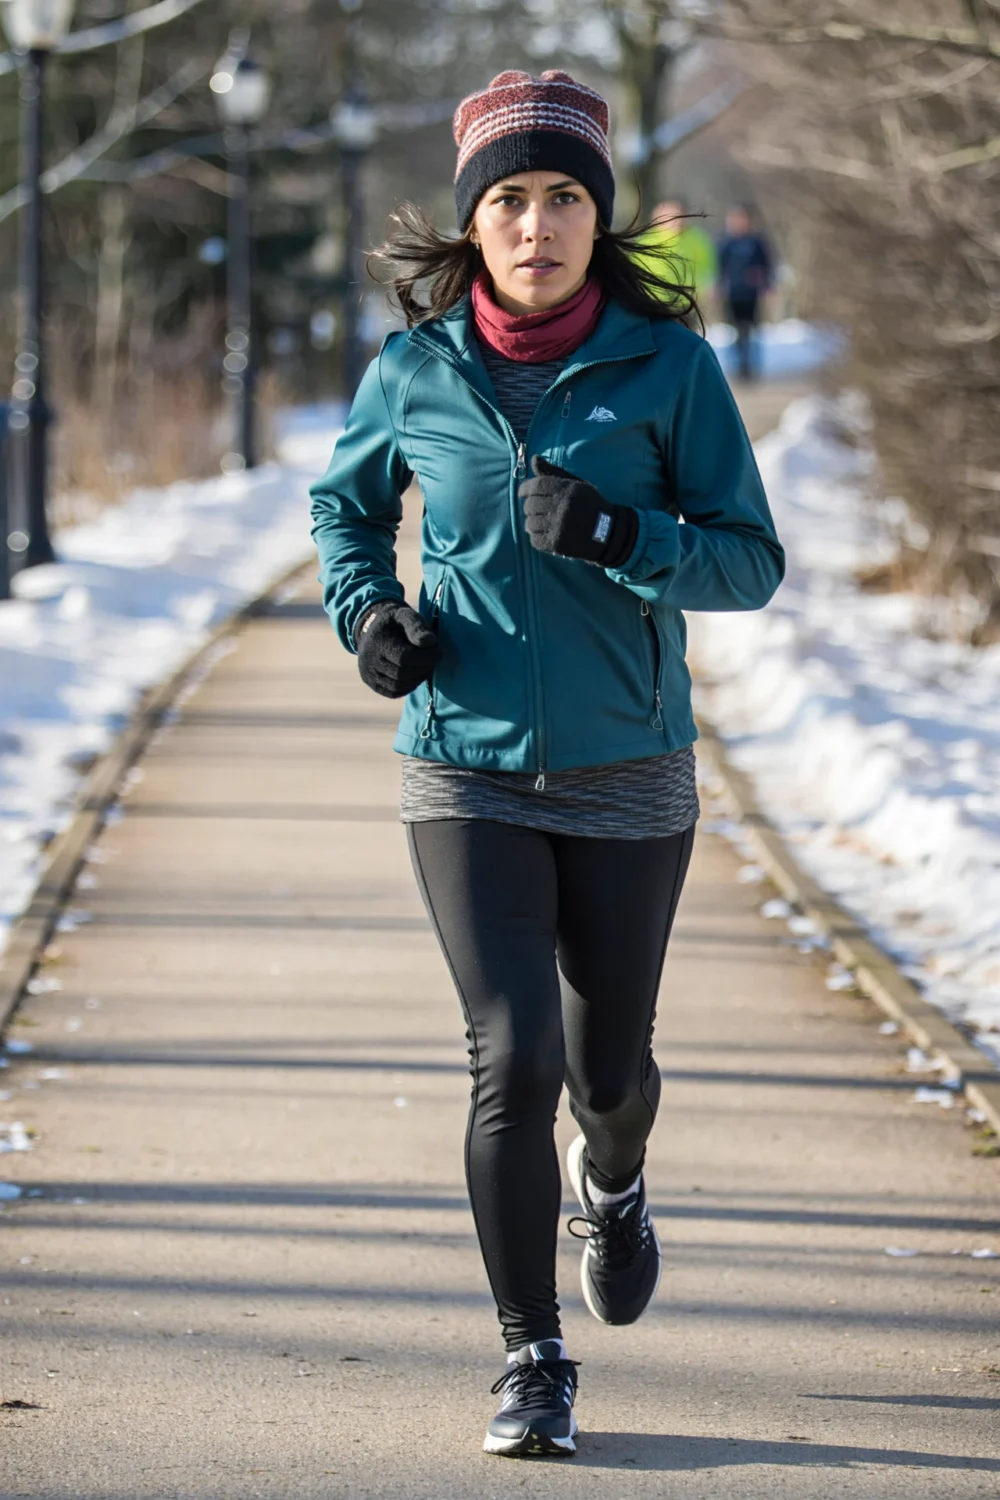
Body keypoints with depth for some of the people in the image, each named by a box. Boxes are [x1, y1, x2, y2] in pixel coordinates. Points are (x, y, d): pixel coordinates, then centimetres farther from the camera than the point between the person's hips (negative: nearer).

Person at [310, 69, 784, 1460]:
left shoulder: (667, 365, -7)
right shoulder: (414, 370, -2)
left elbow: (751, 561, -7)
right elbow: (344, 503, 17)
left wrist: (618, 536, -24)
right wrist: (366, 608, -2)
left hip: (627, 772, 0)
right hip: (469, 770, 0)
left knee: (607, 1065, 14)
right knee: (515, 1059, -13)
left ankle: (612, 1182, 51)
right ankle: (534, 1363, 1)